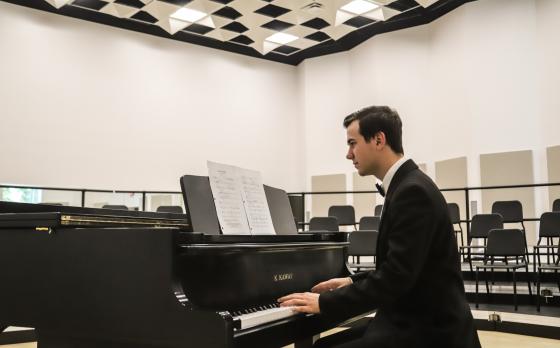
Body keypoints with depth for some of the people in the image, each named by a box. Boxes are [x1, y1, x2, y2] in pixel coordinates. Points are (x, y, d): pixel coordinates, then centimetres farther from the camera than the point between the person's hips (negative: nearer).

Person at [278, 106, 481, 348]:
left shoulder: (414, 191, -20)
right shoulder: (406, 186, 11)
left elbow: (396, 277, -26)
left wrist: (326, 303, -20)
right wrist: (352, 282, 13)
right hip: (410, 320, 9)